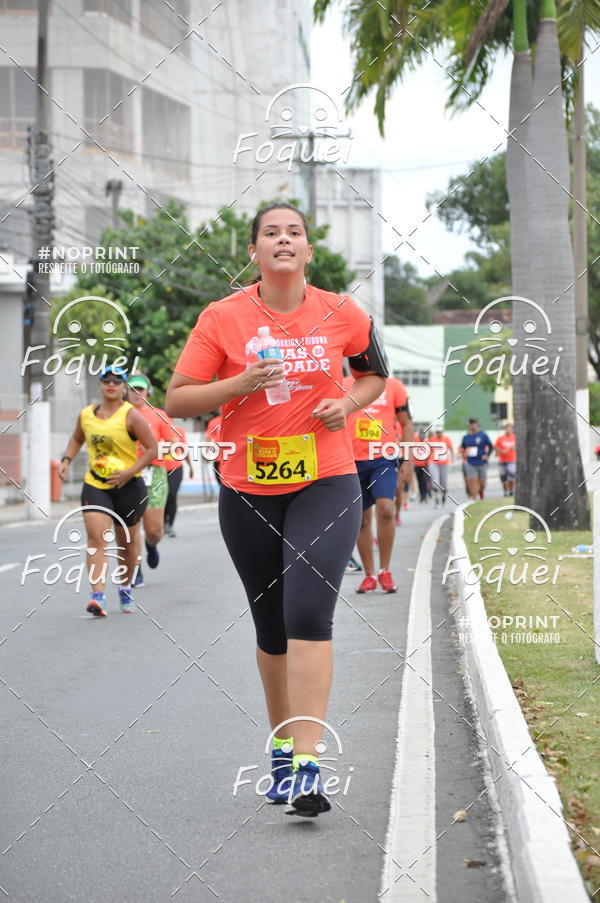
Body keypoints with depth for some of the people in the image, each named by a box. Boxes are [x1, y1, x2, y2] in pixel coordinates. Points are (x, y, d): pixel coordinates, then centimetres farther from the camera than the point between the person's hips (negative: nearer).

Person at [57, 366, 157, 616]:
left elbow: (151, 448, -9)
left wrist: (129, 472, -19)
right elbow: (77, 439, 24)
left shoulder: (130, 415, -10)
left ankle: (125, 588, 36)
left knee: (127, 543, 12)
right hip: (95, 485, 2)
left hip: (128, 486, -2)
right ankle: (98, 596, -25)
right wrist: (67, 459, 5)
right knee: (96, 538, -16)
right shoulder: (86, 415, 4)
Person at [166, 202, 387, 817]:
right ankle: (281, 747, 32)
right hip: (248, 491, 1)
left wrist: (348, 403, -3)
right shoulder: (222, 318, -4)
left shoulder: (341, 315, 0)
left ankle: (306, 767, -19)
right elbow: (176, 400, -3)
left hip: (326, 483, -1)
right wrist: (239, 384, -18)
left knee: (308, 612, -18)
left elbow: (375, 372, 18)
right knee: (271, 628, 11)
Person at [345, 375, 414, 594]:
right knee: (362, 519, 6)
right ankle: (369, 575, 18)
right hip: (354, 460, 2)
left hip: (384, 458, -2)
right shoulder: (344, 386, 6)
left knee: (386, 510, -20)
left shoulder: (393, 386, 4)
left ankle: (385, 571, -6)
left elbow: (406, 423, 10)